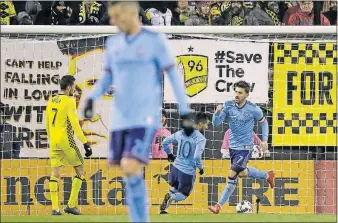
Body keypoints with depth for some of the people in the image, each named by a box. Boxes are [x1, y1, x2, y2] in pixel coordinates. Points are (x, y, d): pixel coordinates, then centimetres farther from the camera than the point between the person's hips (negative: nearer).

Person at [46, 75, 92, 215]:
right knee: (80, 170, 5)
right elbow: (75, 124, -16)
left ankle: (55, 208, -1)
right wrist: (85, 143, -16)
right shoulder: (69, 101, -9)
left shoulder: (51, 101, 11)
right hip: (66, 140, -7)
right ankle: (71, 205, -2)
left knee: (55, 173, 5)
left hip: (54, 141, 7)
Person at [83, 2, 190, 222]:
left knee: (130, 168, -20)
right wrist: (91, 99, -3)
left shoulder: (155, 41, -6)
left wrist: (185, 112, -5)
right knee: (131, 175, 4)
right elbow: (107, 79, 15)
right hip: (120, 119, 5)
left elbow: (174, 76, -3)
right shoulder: (113, 43, 9)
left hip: (146, 119, -5)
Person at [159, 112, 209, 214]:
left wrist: (169, 154, 29)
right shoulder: (201, 139, -15)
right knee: (183, 194, 9)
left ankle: (169, 195, 0)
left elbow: (165, 142, 13)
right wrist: (201, 168, -6)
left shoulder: (181, 133, 4)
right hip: (188, 171, -5)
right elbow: (197, 157, -24)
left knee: (175, 187, 30)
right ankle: (171, 197, -23)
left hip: (176, 167, 5)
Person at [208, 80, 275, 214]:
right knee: (242, 173, 22)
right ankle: (267, 176, 47)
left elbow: (263, 122, 6)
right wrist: (217, 113, -28)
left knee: (232, 175, -13)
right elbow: (216, 124, -8)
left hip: (245, 147, -6)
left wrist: (264, 140, -2)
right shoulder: (228, 106, -6)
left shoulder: (253, 110, -13)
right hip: (233, 146, 6)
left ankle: (219, 205, -9)